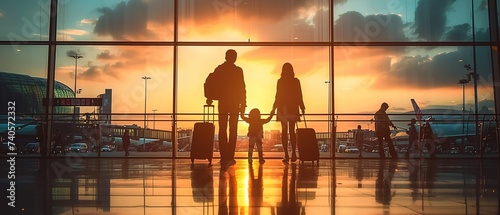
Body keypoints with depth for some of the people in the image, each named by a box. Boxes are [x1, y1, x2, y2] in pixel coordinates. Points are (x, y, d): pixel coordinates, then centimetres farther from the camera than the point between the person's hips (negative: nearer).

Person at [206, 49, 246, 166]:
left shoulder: (219, 69, 2)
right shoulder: (238, 70, -6)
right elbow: (242, 89, -7)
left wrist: (209, 99, 21)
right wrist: (243, 104, 1)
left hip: (222, 103, 3)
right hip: (234, 104, -3)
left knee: (222, 130, 8)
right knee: (233, 131, 1)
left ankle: (224, 157, 7)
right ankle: (230, 157, -4)